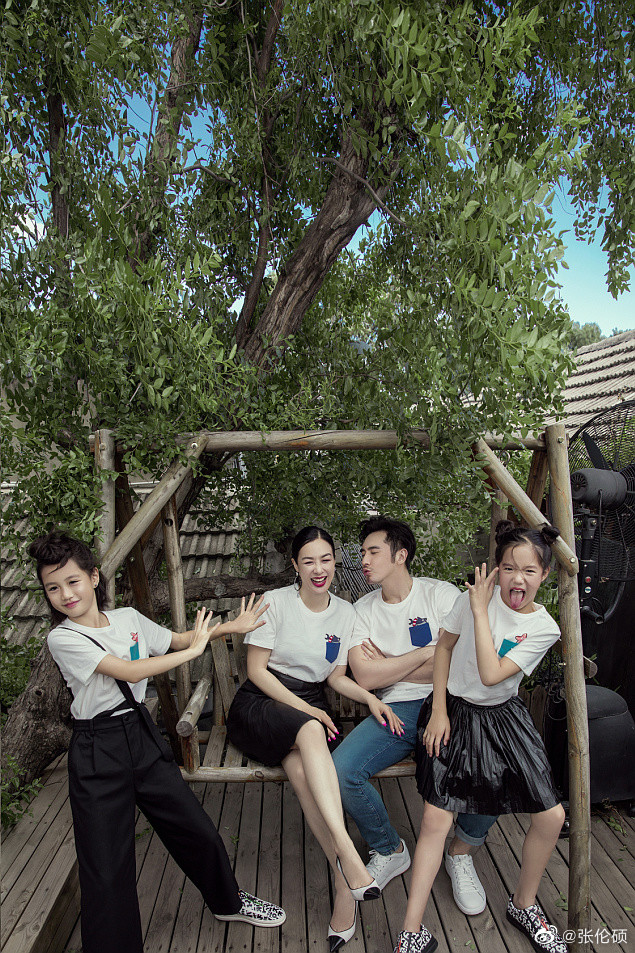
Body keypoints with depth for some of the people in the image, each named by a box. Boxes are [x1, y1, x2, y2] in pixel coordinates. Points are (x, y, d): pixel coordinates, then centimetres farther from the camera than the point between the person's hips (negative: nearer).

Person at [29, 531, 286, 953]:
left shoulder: (128, 618, 2)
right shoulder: (63, 638, -13)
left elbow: (178, 639, 15)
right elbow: (129, 671, -22)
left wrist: (232, 626, 5)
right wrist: (192, 651, -14)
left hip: (142, 734, 5)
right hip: (97, 752, -4)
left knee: (199, 831, 13)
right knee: (107, 870, 0)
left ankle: (228, 902, 40)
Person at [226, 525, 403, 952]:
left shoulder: (345, 613, 6)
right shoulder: (276, 602, -7)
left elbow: (337, 676, 12)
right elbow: (257, 669, -7)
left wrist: (371, 698, -8)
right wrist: (305, 711, -15)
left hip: (312, 706, 3)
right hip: (261, 703, -3)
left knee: (300, 766, -32)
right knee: (311, 732, -37)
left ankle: (344, 883, -30)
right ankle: (348, 856, -43)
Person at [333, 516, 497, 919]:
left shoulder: (442, 594, -3)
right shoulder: (364, 609, 5)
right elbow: (366, 677, -6)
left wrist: (388, 665, -5)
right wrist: (426, 653, -10)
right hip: (397, 711, 2)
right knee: (341, 771, -22)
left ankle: (460, 853, 7)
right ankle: (391, 851, 10)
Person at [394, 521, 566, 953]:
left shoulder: (544, 628, -10)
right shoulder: (476, 595, -12)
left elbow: (491, 675, -21)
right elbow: (444, 647, -1)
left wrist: (480, 613, -22)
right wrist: (438, 710, -5)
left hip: (503, 716, 3)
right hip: (454, 711, -2)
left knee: (552, 816, 2)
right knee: (436, 817, -12)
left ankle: (524, 905, 29)